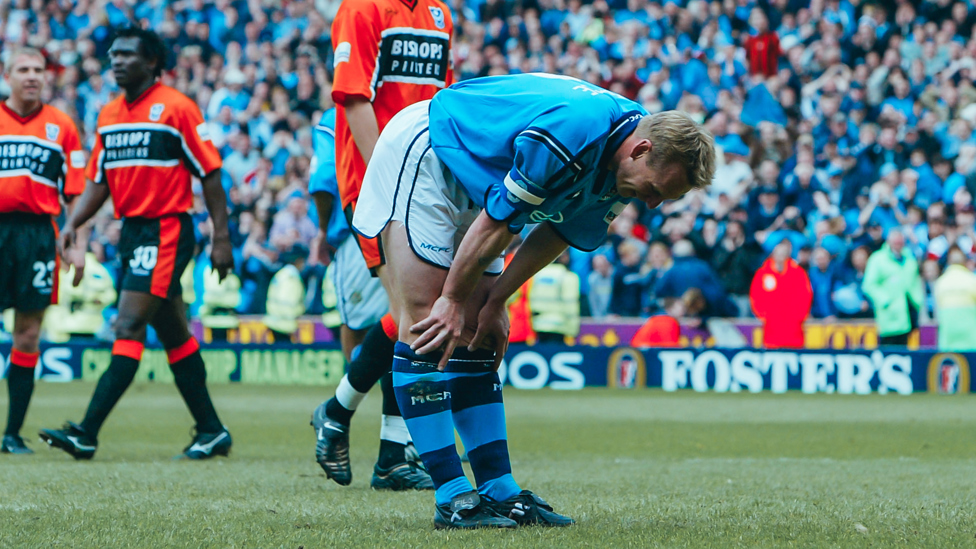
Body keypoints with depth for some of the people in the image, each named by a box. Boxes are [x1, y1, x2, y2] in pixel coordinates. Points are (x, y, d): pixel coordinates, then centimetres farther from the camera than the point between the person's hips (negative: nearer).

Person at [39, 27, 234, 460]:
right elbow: (99, 180, 17)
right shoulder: (109, 115, 13)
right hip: (131, 230, 8)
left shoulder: (176, 108, -8)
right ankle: (211, 431, 20)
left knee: (129, 327, -14)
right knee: (174, 335, 12)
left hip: (167, 231, -8)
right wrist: (73, 223, 1)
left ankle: (87, 434, -19)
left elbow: (210, 175, -7)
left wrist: (221, 239, -11)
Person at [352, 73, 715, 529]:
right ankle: (451, 497, -16)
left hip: (465, 179, 9)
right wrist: (454, 300, -14)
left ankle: (499, 490, 4)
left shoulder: (620, 166, -6)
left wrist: (494, 303, 0)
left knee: (474, 335, 5)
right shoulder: (571, 133, -34)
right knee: (426, 325, -14)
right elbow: (497, 221, -25)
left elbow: (559, 233, 5)